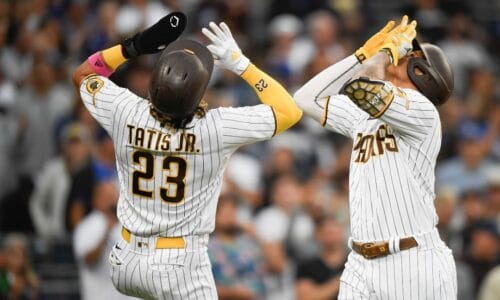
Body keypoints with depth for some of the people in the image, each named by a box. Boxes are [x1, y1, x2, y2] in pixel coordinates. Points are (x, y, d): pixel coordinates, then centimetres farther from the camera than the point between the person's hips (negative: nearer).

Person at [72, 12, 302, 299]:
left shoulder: (125, 113, -14)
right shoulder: (216, 128, -21)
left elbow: (83, 75, 9)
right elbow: (290, 111, -7)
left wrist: (136, 45, -2)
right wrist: (240, 62, -7)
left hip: (127, 263, 4)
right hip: (182, 265, -4)